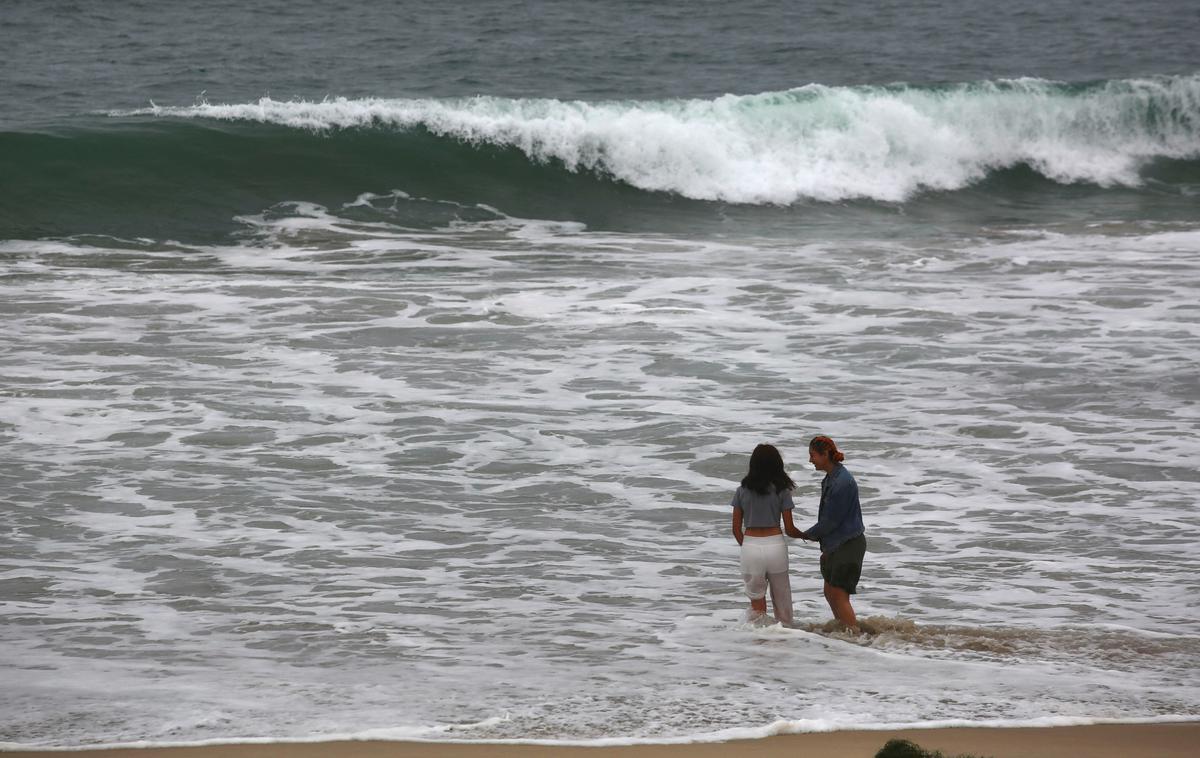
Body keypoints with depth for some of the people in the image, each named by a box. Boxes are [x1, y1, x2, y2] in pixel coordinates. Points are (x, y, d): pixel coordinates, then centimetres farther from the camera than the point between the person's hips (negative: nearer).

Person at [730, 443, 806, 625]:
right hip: (775, 546, -1)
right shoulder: (781, 491, -3)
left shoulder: (742, 491, 2)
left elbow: (736, 529, 5)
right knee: (781, 598, 14)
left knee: (757, 602, 8)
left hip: (750, 547, 1)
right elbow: (789, 529, -1)